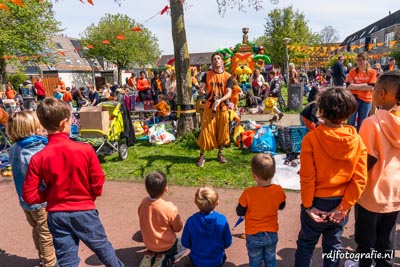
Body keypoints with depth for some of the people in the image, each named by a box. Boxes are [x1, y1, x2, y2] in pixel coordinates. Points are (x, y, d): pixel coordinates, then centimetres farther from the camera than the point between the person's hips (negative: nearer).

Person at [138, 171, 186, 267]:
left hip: (149, 243, 5)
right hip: (166, 245, -5)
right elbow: (178, 228, -13)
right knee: (182, 246, 26)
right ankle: (163, 258, 1)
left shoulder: (143, 202, -16)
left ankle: (150, 256, 8)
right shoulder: (170, 208, -30)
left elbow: (145, 222, 2)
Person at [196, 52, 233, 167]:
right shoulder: (207, 75, 4)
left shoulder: (228, 76, 1)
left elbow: (229, 93, -8)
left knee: (222, 132, 8)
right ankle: (201, 156, 8)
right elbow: (201, 89, -1)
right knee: (205, 132, -2)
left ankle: (220, 154, 26)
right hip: (209, 108, -1)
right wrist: (202, 91, -26)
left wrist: (220, 100, -26)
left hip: (222, 108, 1)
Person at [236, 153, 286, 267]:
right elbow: (281, 206, 2)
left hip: (253, 236, -2)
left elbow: (240, 212, -12)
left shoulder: (248, 193, -26)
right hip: (272, 234, 3)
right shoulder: (278, 190, -18)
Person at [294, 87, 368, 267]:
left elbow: (307, 177, -19)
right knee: (333, 245, 23)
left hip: (317, 203, -3)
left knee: (306, 244, 16)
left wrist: (308, 205, -7)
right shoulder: (357, 140, -10)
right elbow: (359, 180, -9)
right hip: (341, 203, 3)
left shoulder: (311, 138, -21)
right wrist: (343, 207, -3)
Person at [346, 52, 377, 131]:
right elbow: (349, 86, -10)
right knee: (350, 122, 1)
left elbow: (371, 87, -10)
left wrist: (355, 87, -10)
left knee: (361, 123, 11)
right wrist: (364, 84, -12)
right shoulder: (352, 71, 0)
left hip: (366, 100, 0)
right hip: (354, 99, 0)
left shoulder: (372, 72, -1)